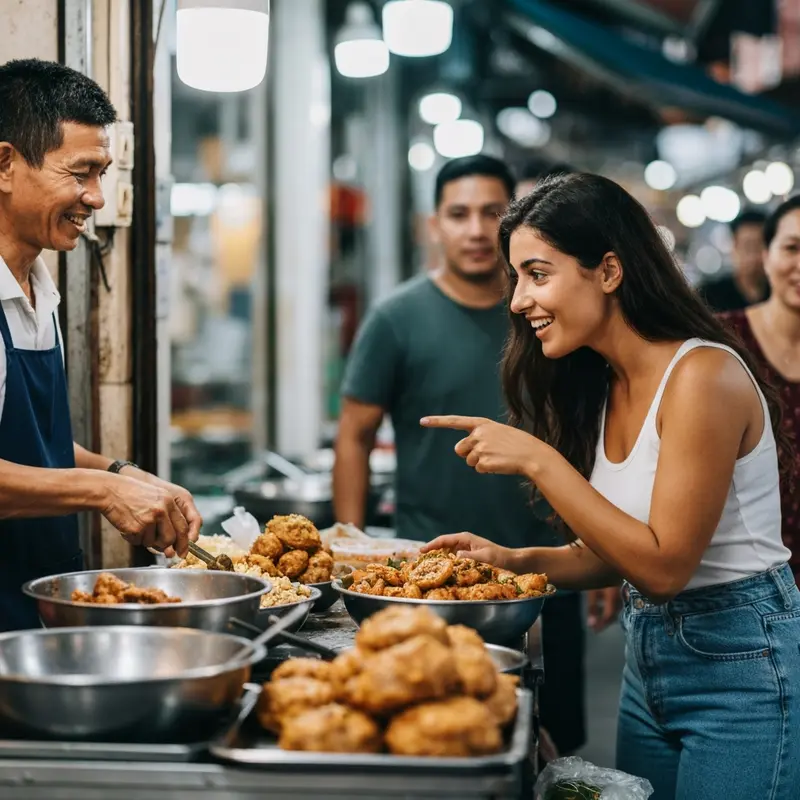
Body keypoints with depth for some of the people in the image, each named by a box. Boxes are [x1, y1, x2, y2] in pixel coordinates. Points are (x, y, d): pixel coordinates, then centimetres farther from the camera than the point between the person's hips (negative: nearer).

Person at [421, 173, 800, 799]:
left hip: (743, 662, -8)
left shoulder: (704, 376, -20)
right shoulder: (604, 387, 5)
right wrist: (518, 559, -5)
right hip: (647, 655, 8)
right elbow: (619, 555, 10)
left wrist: (538, 461, -24)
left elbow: (663, 565, -23)